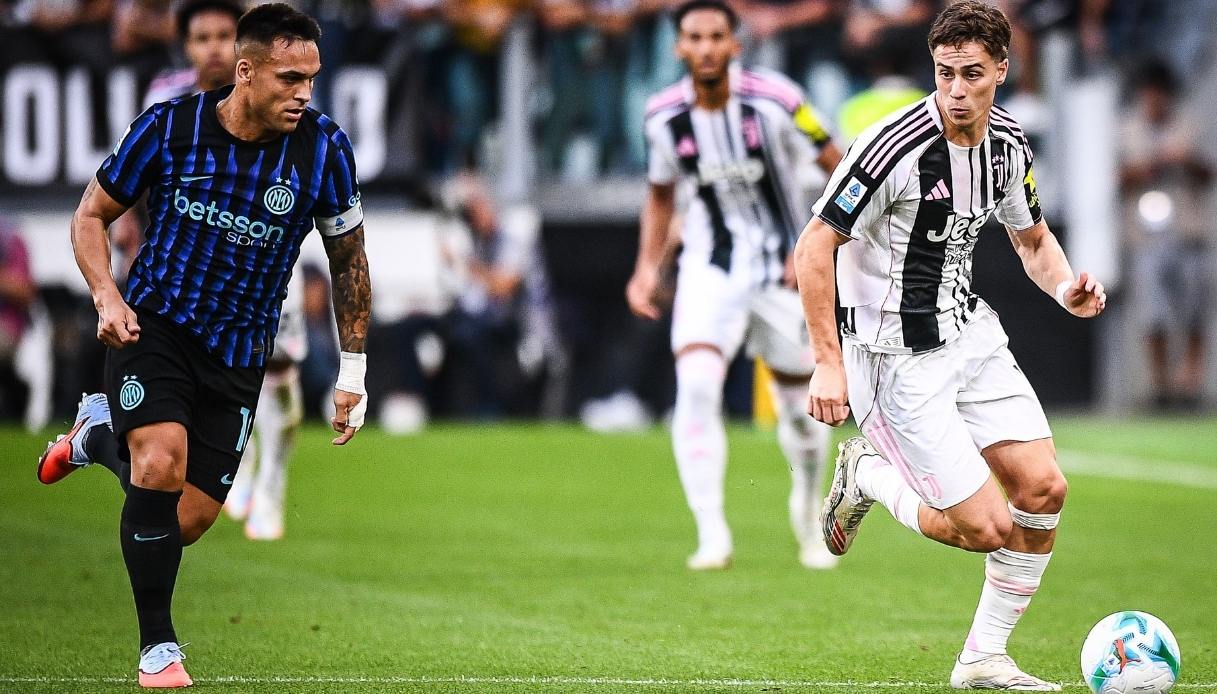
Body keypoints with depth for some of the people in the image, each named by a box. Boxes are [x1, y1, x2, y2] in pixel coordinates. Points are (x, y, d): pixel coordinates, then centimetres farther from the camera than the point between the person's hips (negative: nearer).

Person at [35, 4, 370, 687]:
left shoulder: (325, 148, -10)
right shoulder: (169, 128, -12)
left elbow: (350, 258, 5)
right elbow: (91, 215, 2)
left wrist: (353, 372, 5)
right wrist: (108, 297, -15)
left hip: (238, 352, 2)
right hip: (154, 322, -2)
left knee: (187, 523, 2)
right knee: (162, 464, -27)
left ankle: (101, 433, 33)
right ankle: (158, 647, -10)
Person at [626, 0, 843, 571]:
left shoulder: (774, 101, -16)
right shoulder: (664, 117, -5)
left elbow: (841, 170, -8)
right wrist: (647, 266, 2)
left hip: (783, 270, -1)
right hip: (709, 271, 1)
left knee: (800, 405, 8)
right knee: (696, 384, -22)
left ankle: (808, 511, 39)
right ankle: (712, 535, -21)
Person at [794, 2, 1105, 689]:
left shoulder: (1008, 144, 1)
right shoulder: (896, 145, -22)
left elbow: (1033, 238, 19)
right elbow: (814, 247, -17)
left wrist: (1064, 286, -4)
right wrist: (828, 364, -20)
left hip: (971, 334, 7)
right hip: (898, 358, -7)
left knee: (1044, 489, -2)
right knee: (986, 527, -11)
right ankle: (868, 475, 18)